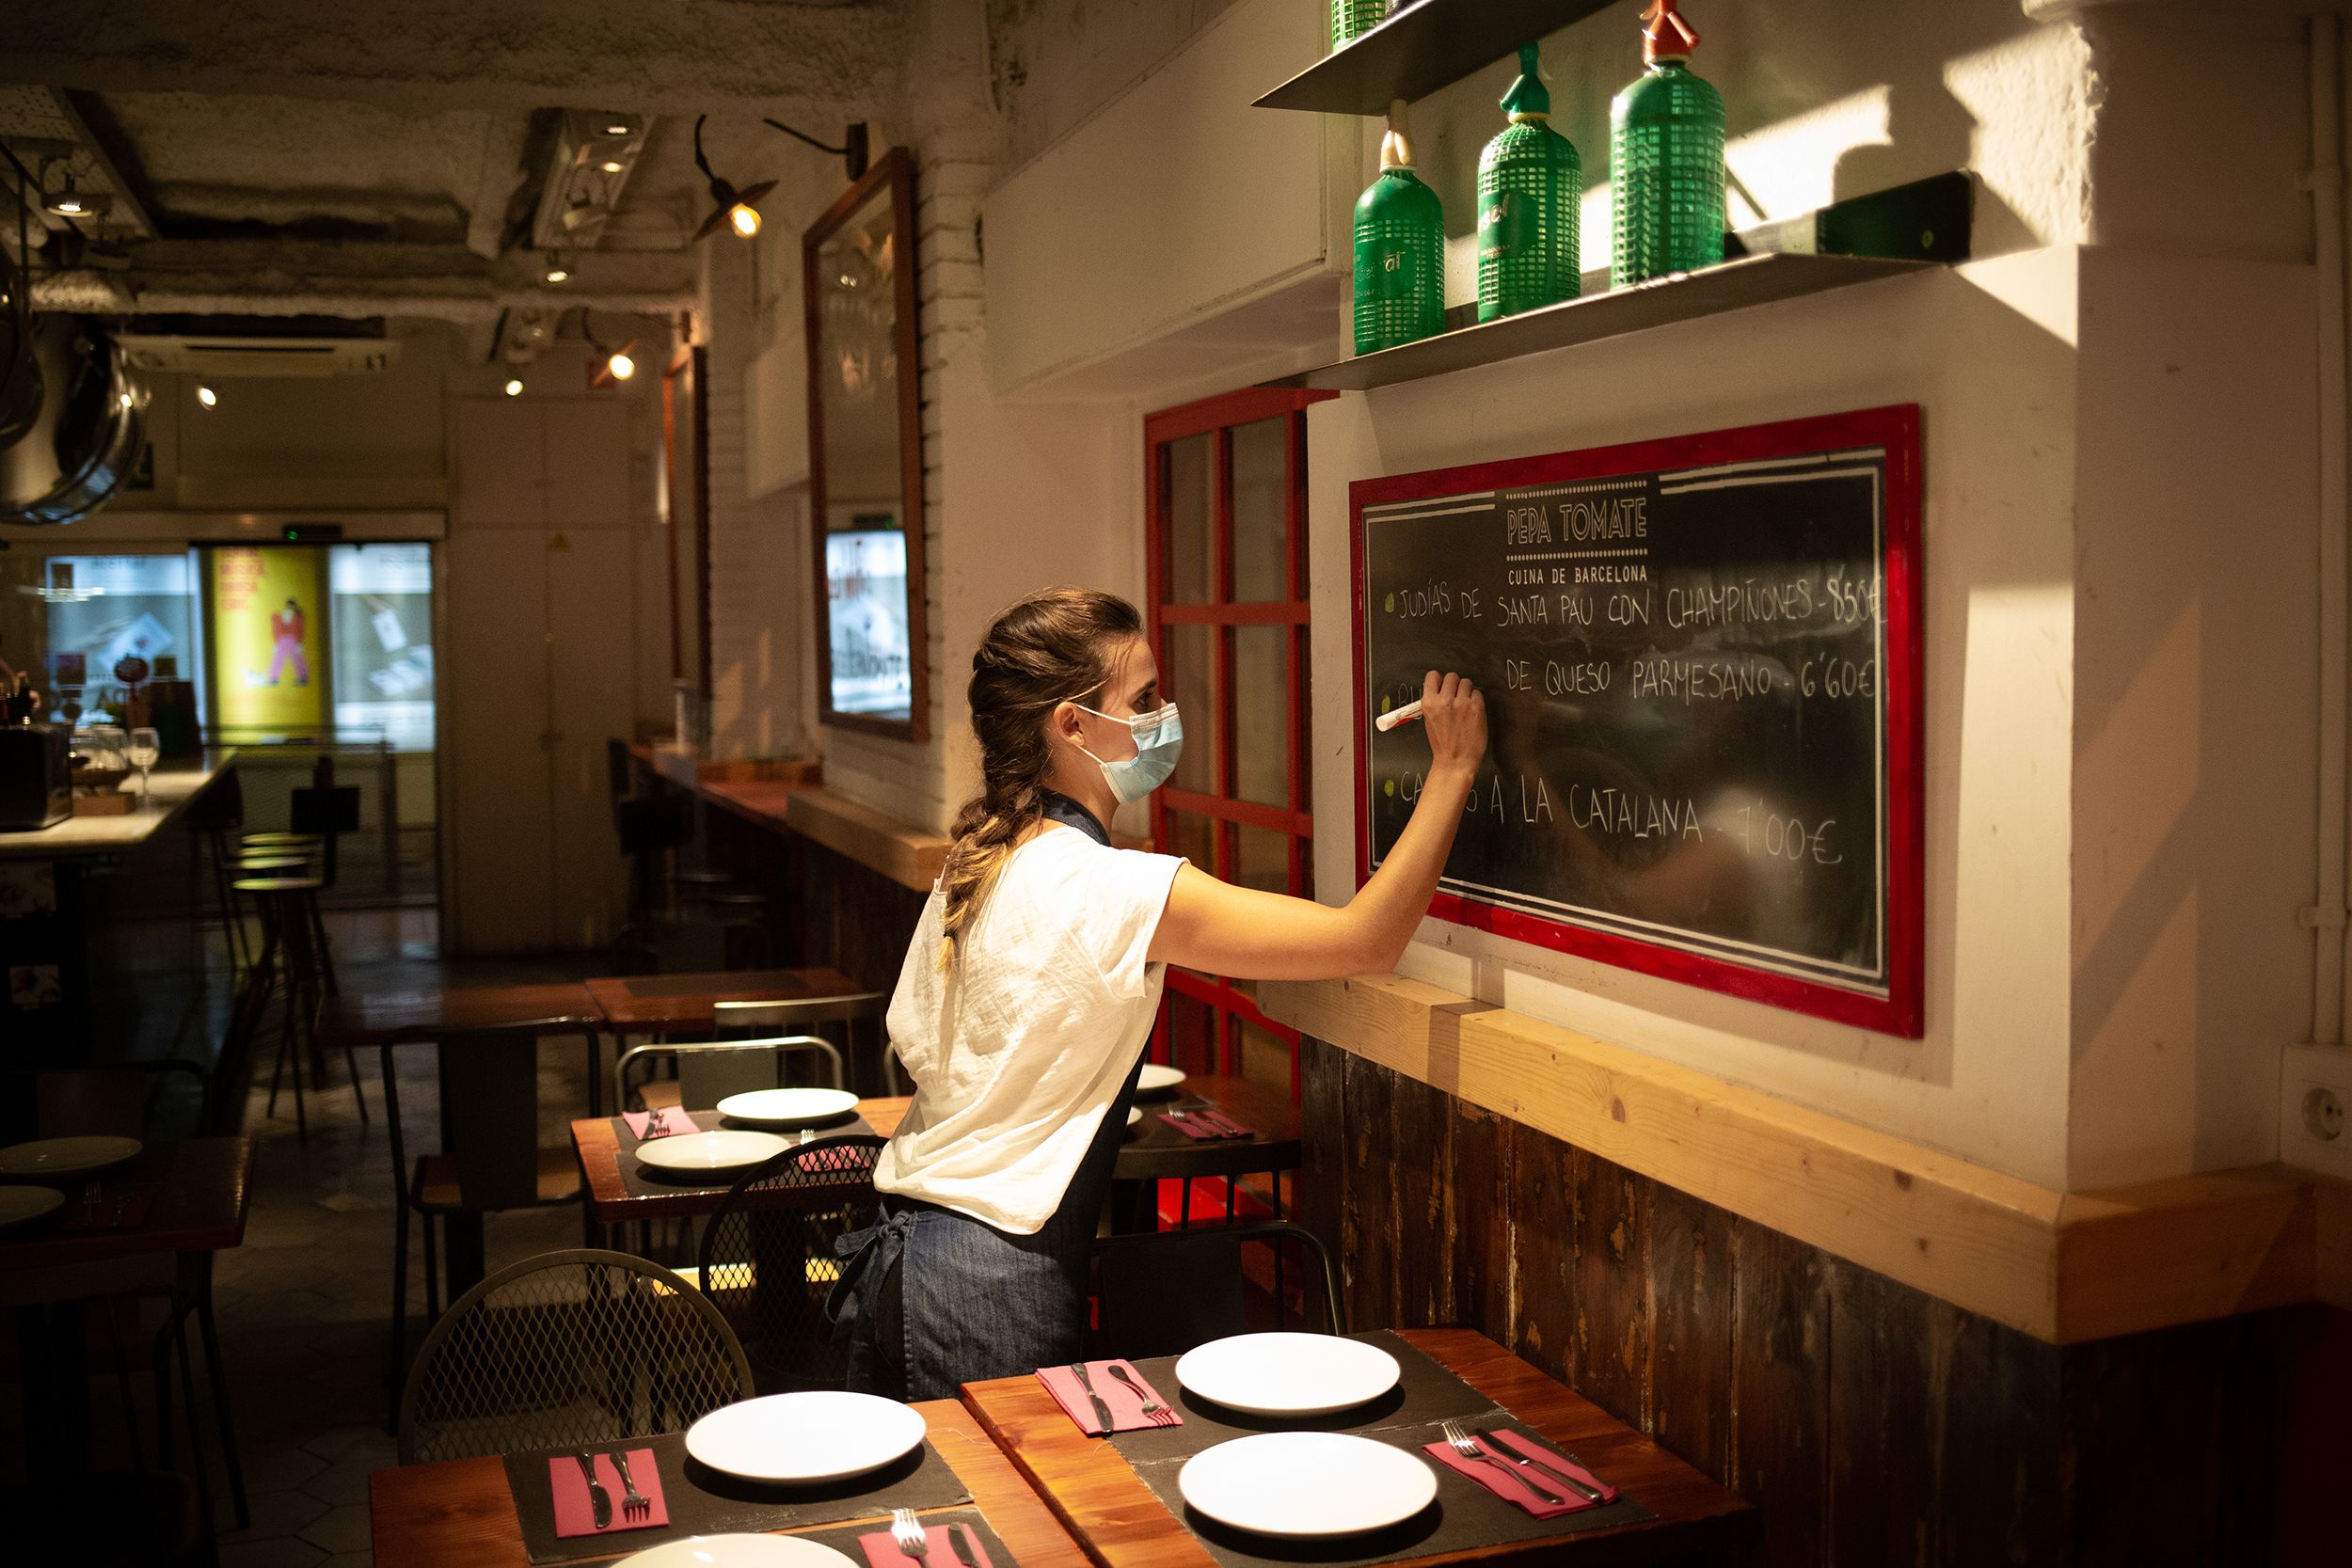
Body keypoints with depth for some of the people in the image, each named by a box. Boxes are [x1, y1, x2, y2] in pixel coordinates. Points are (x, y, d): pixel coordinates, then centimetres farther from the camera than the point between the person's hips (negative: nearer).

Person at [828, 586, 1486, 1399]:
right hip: (991, 1284, -9)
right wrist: (1452, 766, -15)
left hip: (898, 1248, 9)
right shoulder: (1110, 890, -21)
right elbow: (1369, 939, -22)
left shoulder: (976, 858, 6)